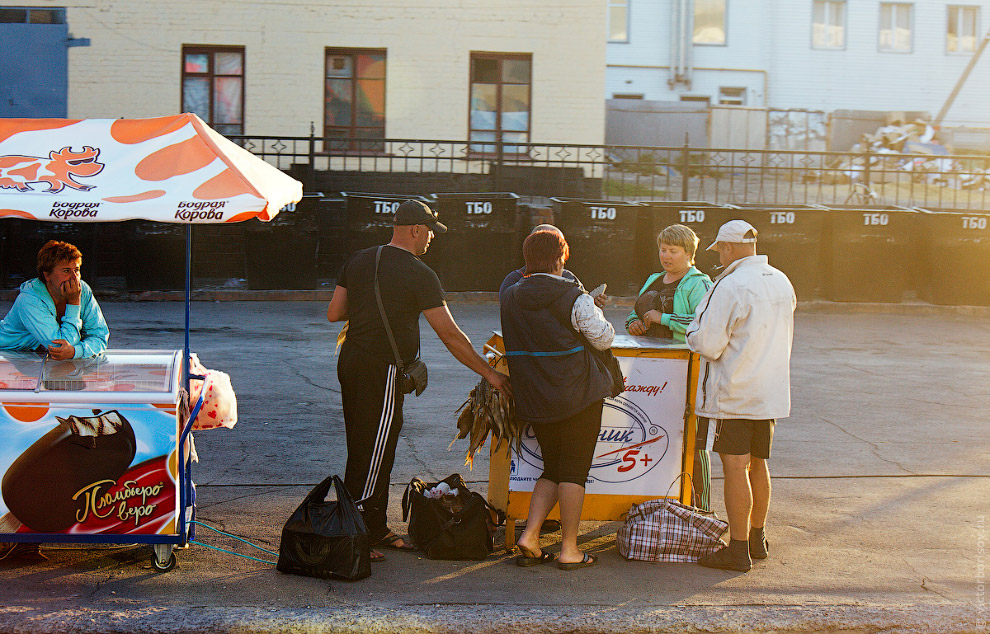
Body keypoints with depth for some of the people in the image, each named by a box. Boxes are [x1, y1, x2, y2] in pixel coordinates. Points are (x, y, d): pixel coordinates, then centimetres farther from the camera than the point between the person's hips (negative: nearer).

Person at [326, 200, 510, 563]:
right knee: (371, 455, -2)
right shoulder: (419, 275, -12)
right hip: (382, 370, -8)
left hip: (351, 359, 8)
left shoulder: (359, 261, 9)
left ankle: (376, 530, 26)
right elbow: (449, 335, -13)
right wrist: (489, 373, -6)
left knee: (369, 450, 16)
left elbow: (334, 313, 10)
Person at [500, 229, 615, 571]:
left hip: (533, 400, 5)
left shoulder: (509, 297, 3)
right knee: (574, 470, 2)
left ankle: (529, 536, 5)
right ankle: (569, 549, 4)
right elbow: (604, 338, -6)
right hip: (578, 396, -5)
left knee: (553, 469, 17)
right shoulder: (574, 298, -12)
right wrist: (594, 310, 14)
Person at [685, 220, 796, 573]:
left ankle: (738, 550, -1)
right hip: (771, 392, 8)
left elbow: (709, 345, -17)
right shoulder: (782, 283, 9)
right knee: (757, 465, 17)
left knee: (735, 468, -4)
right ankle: (757, 540, 27)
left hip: (735, 394, -8)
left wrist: (694, 329, 2)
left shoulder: (731, 286, -17)